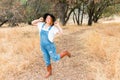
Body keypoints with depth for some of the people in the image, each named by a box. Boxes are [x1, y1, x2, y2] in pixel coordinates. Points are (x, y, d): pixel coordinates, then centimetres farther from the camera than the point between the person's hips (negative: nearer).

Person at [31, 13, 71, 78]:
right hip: (43, 46, 5)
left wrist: (58, 25, -26)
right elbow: (32, 23, 10)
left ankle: (65, 53, 26)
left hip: (50, 46, -5)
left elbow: (61, 32, -28)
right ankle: (49, 72, 34)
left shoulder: (53, 28, -15)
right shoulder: (42, 25, 2)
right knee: (46, 60, 15)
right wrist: (39, 20, -4)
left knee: (55, 58, 4)